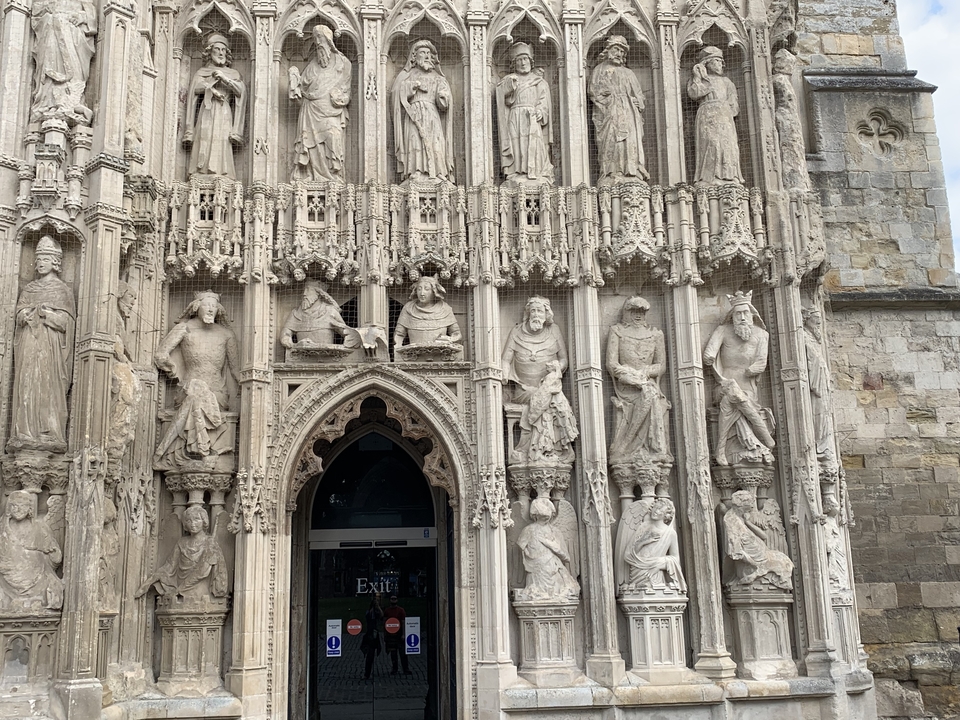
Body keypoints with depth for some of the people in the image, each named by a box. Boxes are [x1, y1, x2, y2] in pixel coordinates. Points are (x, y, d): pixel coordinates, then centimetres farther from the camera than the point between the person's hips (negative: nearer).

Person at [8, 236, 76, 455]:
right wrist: (35, 311, -7)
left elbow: (65, 320, -1)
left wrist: (44, 313, -9)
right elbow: (19, 315, 12)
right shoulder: (29, 289, 20)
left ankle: (50, 434, -14)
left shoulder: (63, 290, 8)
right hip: (29, 344, 4)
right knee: (27, 386, -5)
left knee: (49, 386, -11)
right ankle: (26, 434, -9)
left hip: (51, 346, -4)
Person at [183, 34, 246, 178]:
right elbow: (195, 89, 2)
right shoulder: (202, 72, 19)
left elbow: (241, 90, 1)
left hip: (224, 116, 0)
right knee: (204, 149, -12)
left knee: (221, 150, -13)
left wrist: (224, 78, -7)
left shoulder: (233, 74, 20)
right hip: (206, 115, 0)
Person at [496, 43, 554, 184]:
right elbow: (508, 102, 4)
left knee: (535, 148, -10)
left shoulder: (539, 81, 15)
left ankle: (536, 174, -11)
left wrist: (541, 111, -13)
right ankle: (519, 174, -14)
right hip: (515, 120, 0)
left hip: (534, 121, 0)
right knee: (518, 146, -11)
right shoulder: (508, 81, 14)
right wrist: (512, 89, -13)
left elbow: (544, 101, 6)